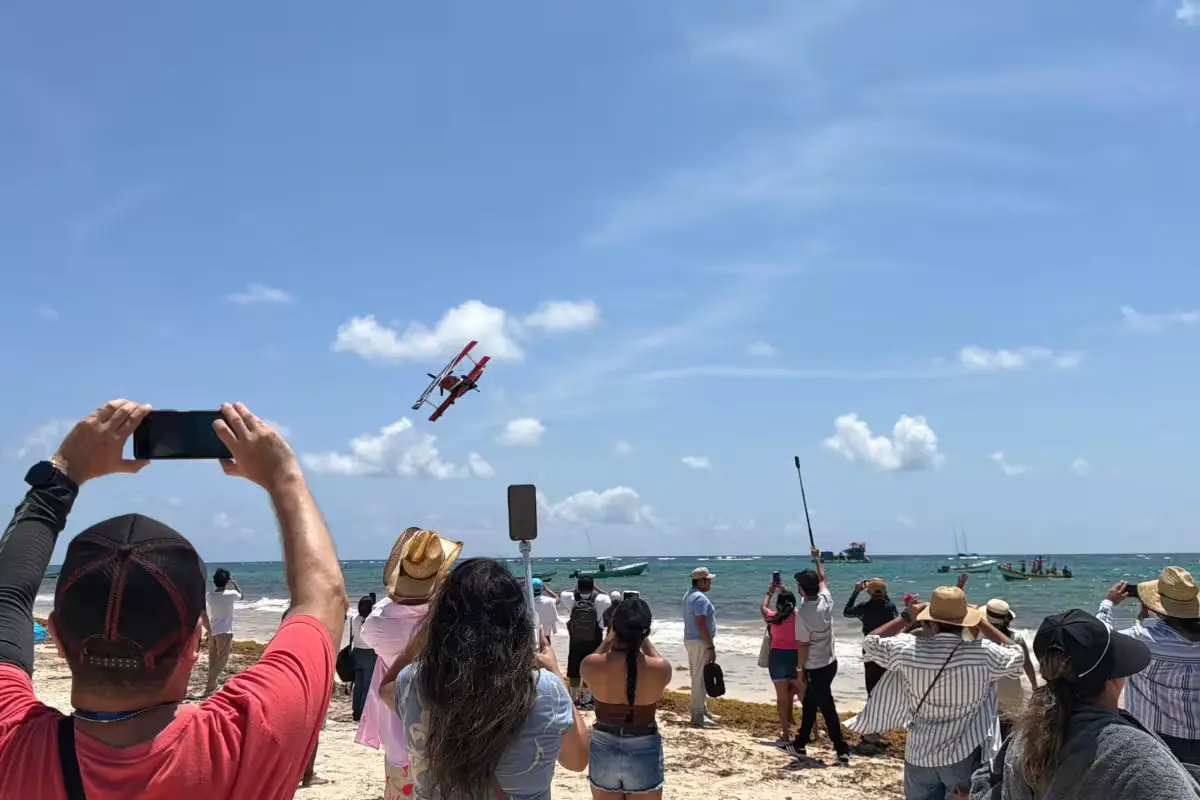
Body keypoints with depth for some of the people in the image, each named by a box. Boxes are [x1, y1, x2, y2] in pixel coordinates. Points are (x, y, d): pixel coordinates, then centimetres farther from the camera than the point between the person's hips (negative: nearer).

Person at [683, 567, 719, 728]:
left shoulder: (689, 595, 13)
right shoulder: (701, 598, -19)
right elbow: (701, 625, -23)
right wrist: (711, 647, -21)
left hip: (691, 640, 10)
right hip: (700, 642, -10)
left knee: (699, 677, 17)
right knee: (700, 678, -6)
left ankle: (703, 710, 27)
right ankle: (698, 716, -2)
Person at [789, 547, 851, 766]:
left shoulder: (803, 613, -23)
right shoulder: (826, 600, -5)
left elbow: (803, 646, -18)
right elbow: (822, 578, 16)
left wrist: (800, 672, -7)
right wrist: (817, 559, 30)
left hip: (816, 668, -8)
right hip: (830, 663, 8)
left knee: (828, 709, 0)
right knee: (809, 704, 19)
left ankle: (842, 751, 4)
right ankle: (800, 745, 30)